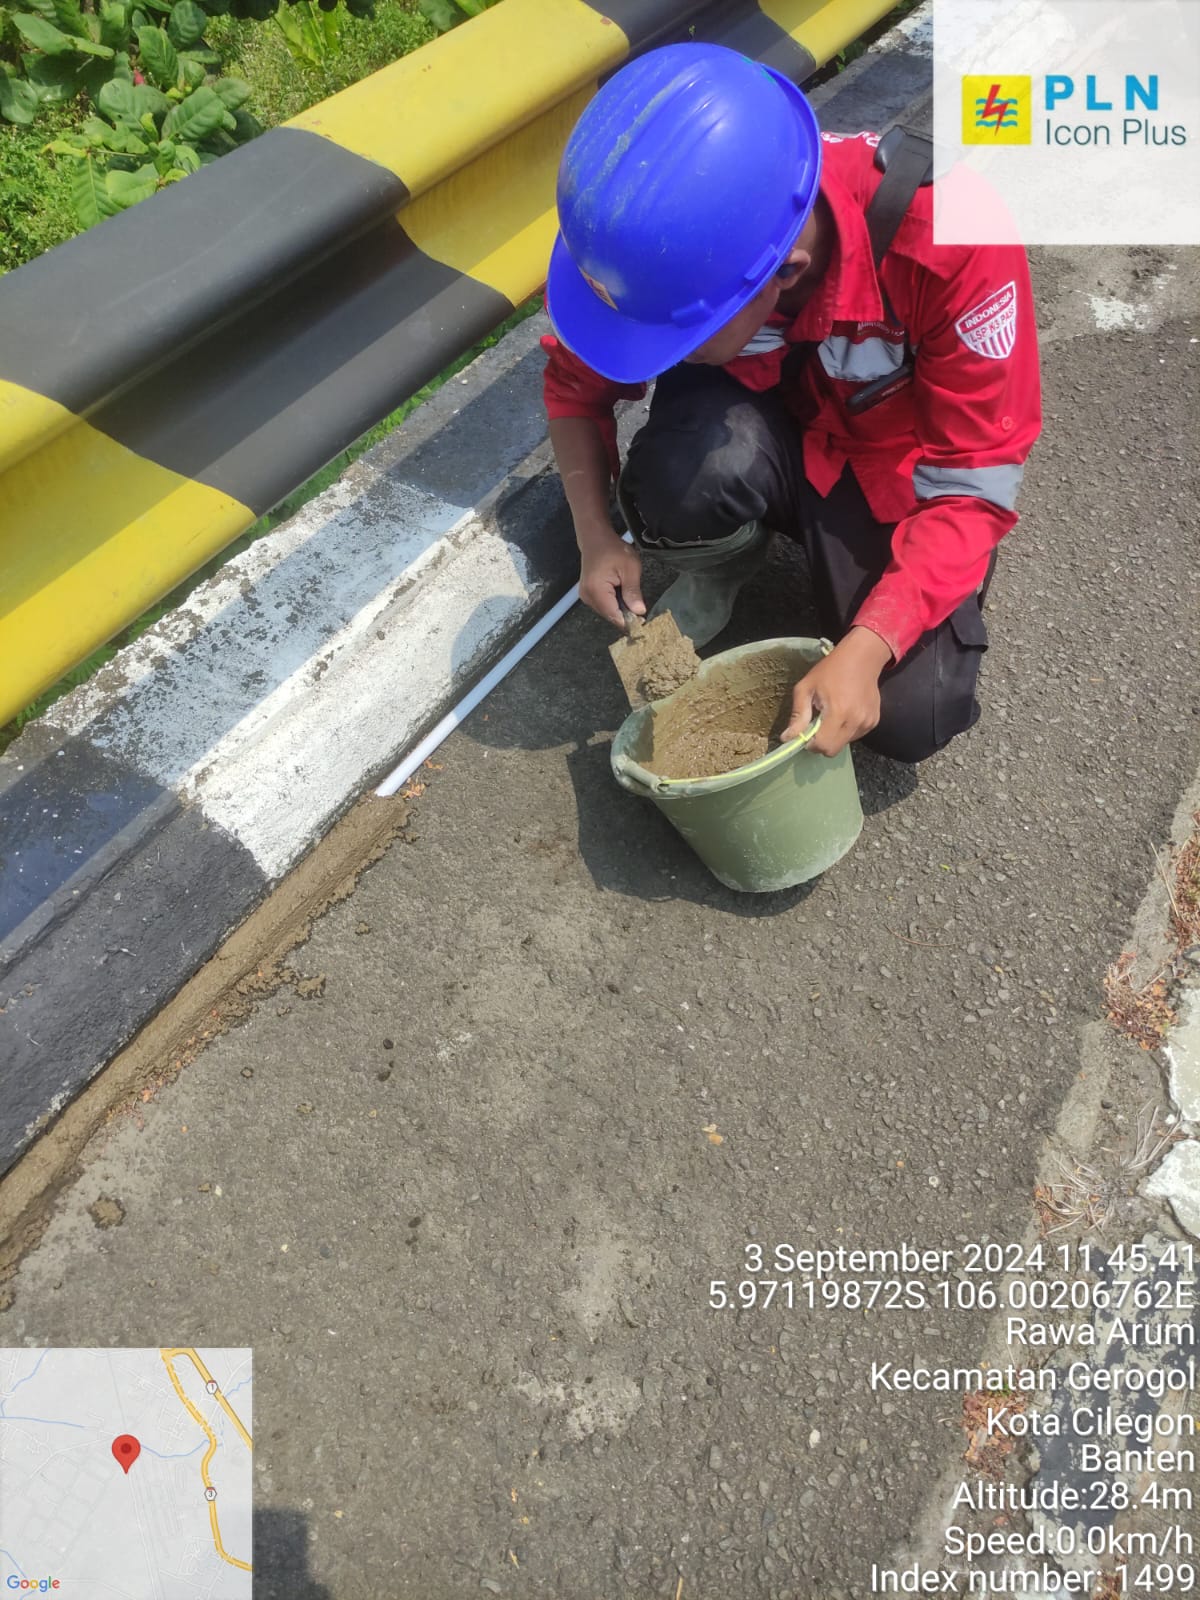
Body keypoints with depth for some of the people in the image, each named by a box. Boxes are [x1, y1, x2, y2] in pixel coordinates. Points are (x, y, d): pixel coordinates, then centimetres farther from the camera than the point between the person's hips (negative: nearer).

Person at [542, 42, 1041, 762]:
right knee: (690, 469, -36)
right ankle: (719, 566, 1)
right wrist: (596, 535, -19)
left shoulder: (949, 240, -34)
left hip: (903, 470, -1)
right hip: (772, 438, 2)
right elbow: (576, 383, -6)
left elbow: (974, 483, -26)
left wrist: (865, 648, -36)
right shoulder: (673, 241, -24)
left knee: (911, 718, -16)